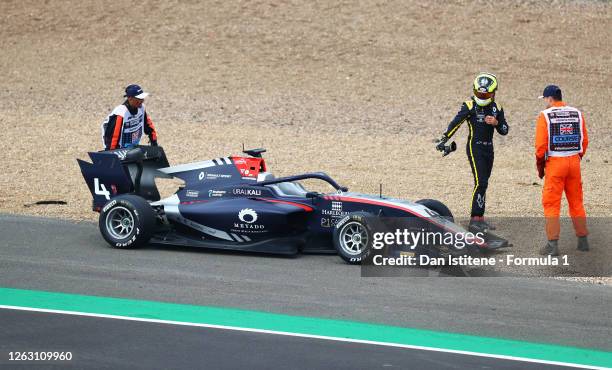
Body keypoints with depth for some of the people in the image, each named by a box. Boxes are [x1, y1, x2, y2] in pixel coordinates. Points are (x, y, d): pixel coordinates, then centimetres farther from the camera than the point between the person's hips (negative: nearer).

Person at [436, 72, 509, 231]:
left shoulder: (496, 108, 6)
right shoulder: (470, 105, -8)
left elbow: (504, 130, 8)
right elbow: (456, 123, -8)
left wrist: (496, 123, -12)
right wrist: (443, 140, -14)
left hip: (488, 148, 6)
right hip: (475, 147, -6)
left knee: (483, 184, 9)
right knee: (480, 183, -15)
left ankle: (480, 218, 14)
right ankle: (475, 219, -14)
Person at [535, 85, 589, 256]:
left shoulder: (545, 116, -7)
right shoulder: (577, 114, 5)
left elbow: (541, 145, -10)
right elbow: (584, 141, 7)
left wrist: (540, 165, 3)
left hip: (554, 163, -4)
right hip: (574, 161, 4)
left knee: (551, 204, 2)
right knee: (576, 202, 15)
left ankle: (552, 244, -2)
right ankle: (583, 241, 20)